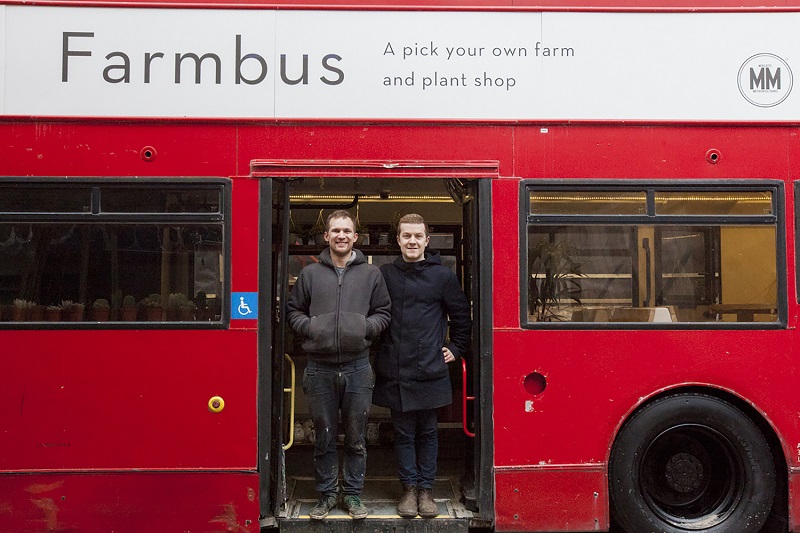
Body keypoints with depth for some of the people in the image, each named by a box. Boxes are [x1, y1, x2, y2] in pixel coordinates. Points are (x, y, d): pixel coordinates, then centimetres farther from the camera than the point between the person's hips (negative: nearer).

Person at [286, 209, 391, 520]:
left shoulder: (371, 273, 6)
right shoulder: (310, 273, 7)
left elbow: (384, 312, 10)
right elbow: (293, 310, 12)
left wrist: (366, 328, -7)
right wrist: (308, 327, -5)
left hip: (357, 367, 0)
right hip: (320, 368, 0)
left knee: (356, 437, 9)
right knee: (324, 437, 10)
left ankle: (353, 494, 23)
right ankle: (327, 494, 25)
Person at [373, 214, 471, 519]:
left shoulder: (442, 275, 1)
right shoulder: (385, 274, 4)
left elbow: (461, 315, 12)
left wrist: (456, 348, 11)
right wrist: (377, 353, 11)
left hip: (430, 371, -1)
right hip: (395, 371, 1)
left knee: (428, 432, 8)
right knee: (403, 433, 8)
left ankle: (426, 490, 20)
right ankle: (409, 488, 20)